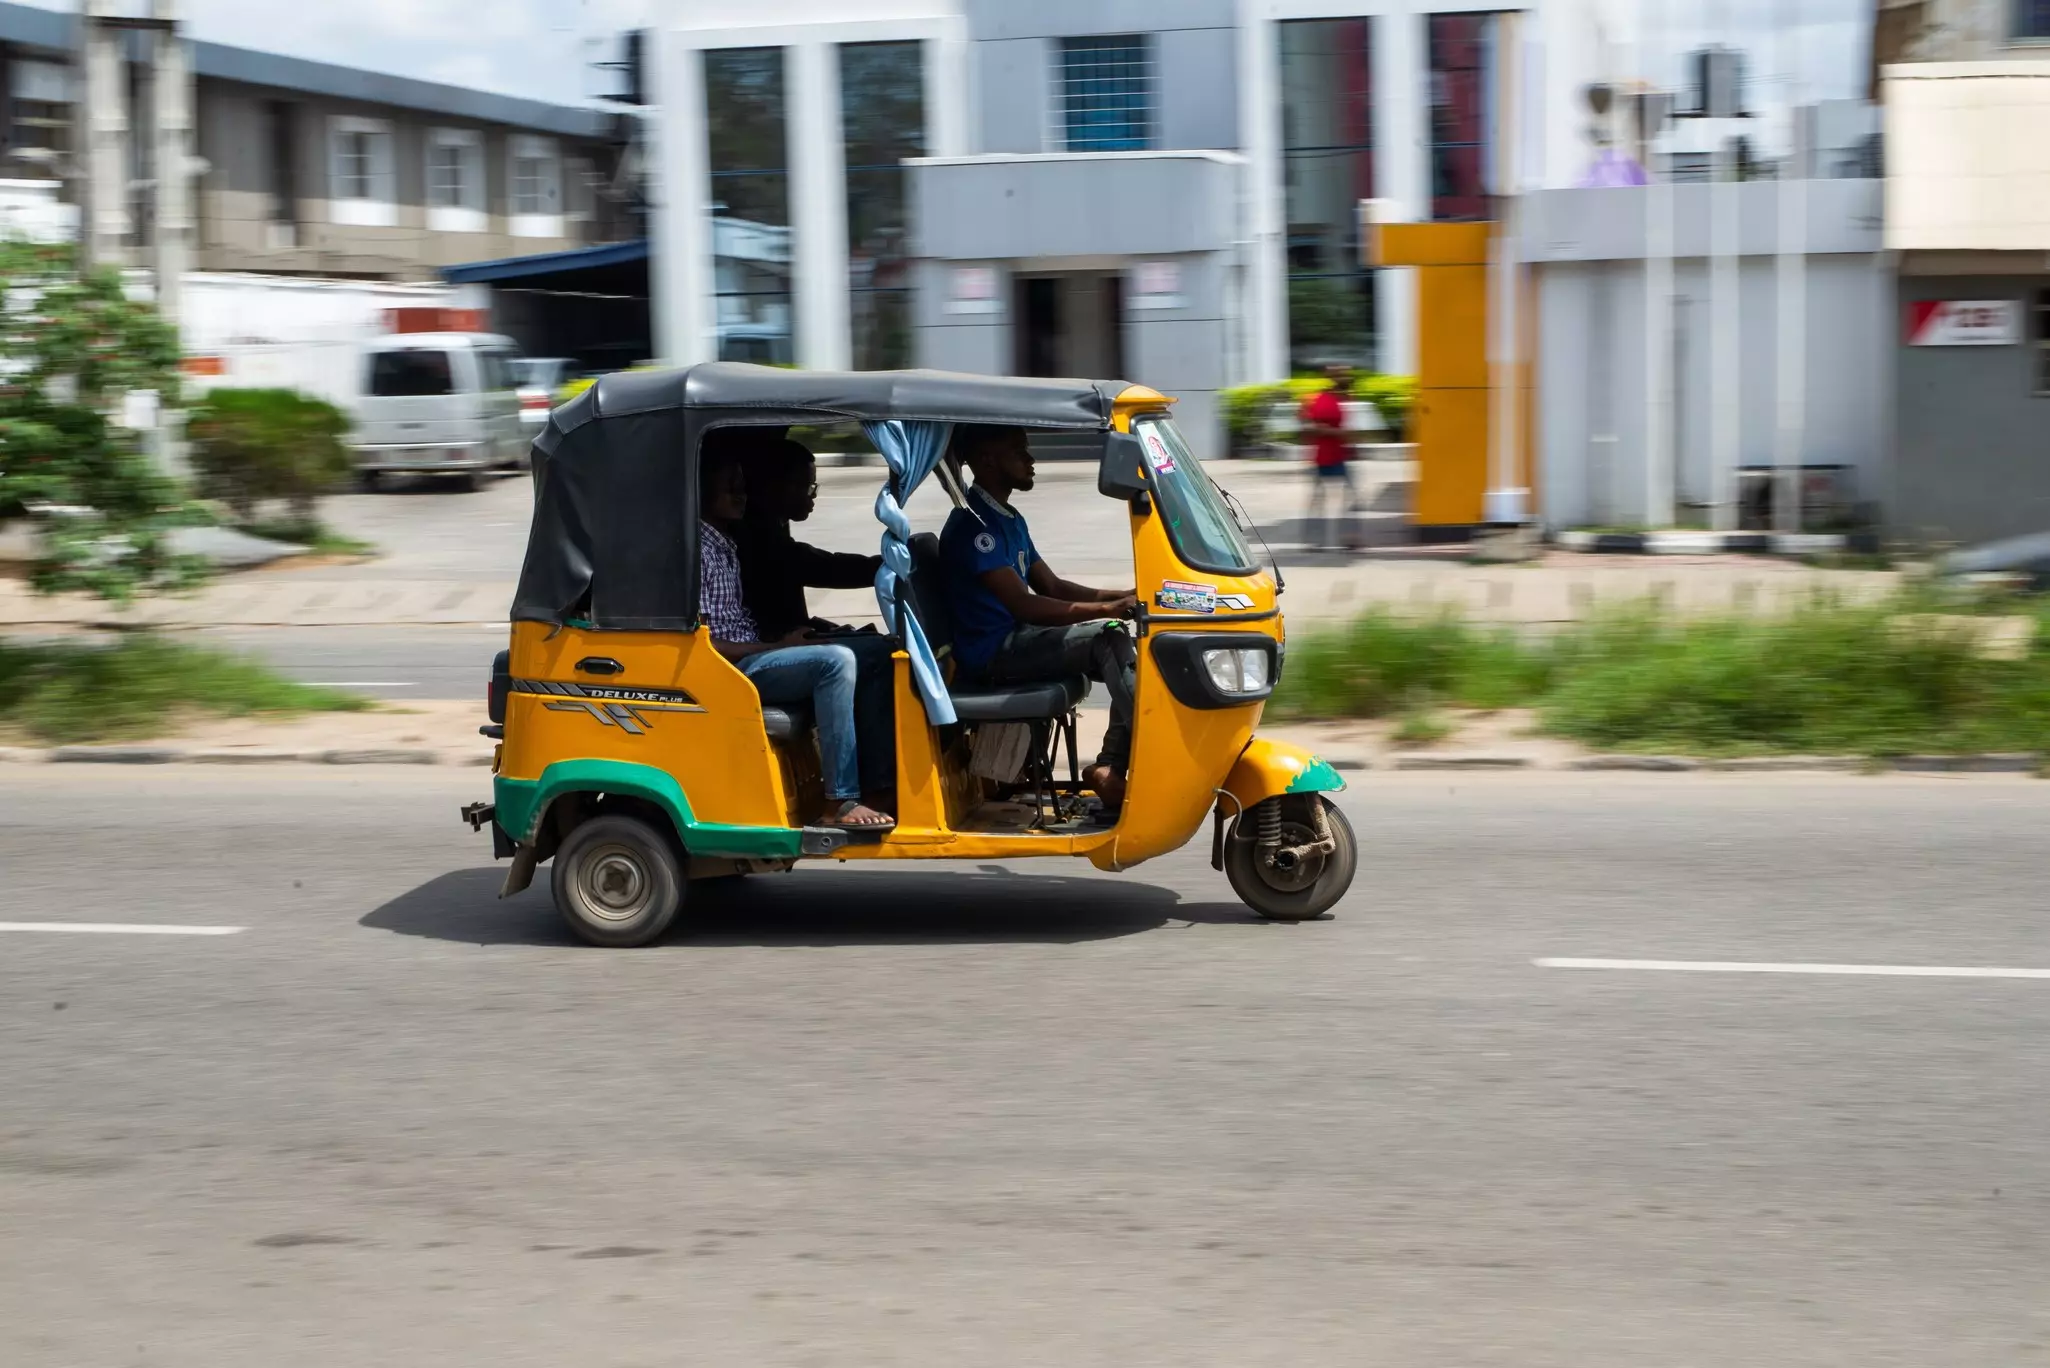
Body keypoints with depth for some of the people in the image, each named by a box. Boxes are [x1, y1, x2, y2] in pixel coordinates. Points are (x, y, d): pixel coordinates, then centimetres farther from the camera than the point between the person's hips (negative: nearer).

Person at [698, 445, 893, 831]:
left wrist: (794, 633, 7)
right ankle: (839, 803, -28)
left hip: (752, 659, 10)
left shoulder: (726, 547, 19)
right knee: (835, 661, -26)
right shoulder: (699, 549, -12)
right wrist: (779, 647, -14)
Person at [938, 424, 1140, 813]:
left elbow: (1052, 587, 18)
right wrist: (1108, 609, -30)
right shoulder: (972, 524, -17)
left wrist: (1124, 597, 2)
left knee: (1127, 652, -7)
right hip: (992, 653, -10)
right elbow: (1024, 605, -25)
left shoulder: (1009, 519, 16)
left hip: (1017, 639, 10)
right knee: (1109, 638, -24)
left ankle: (1113, 767, -15)